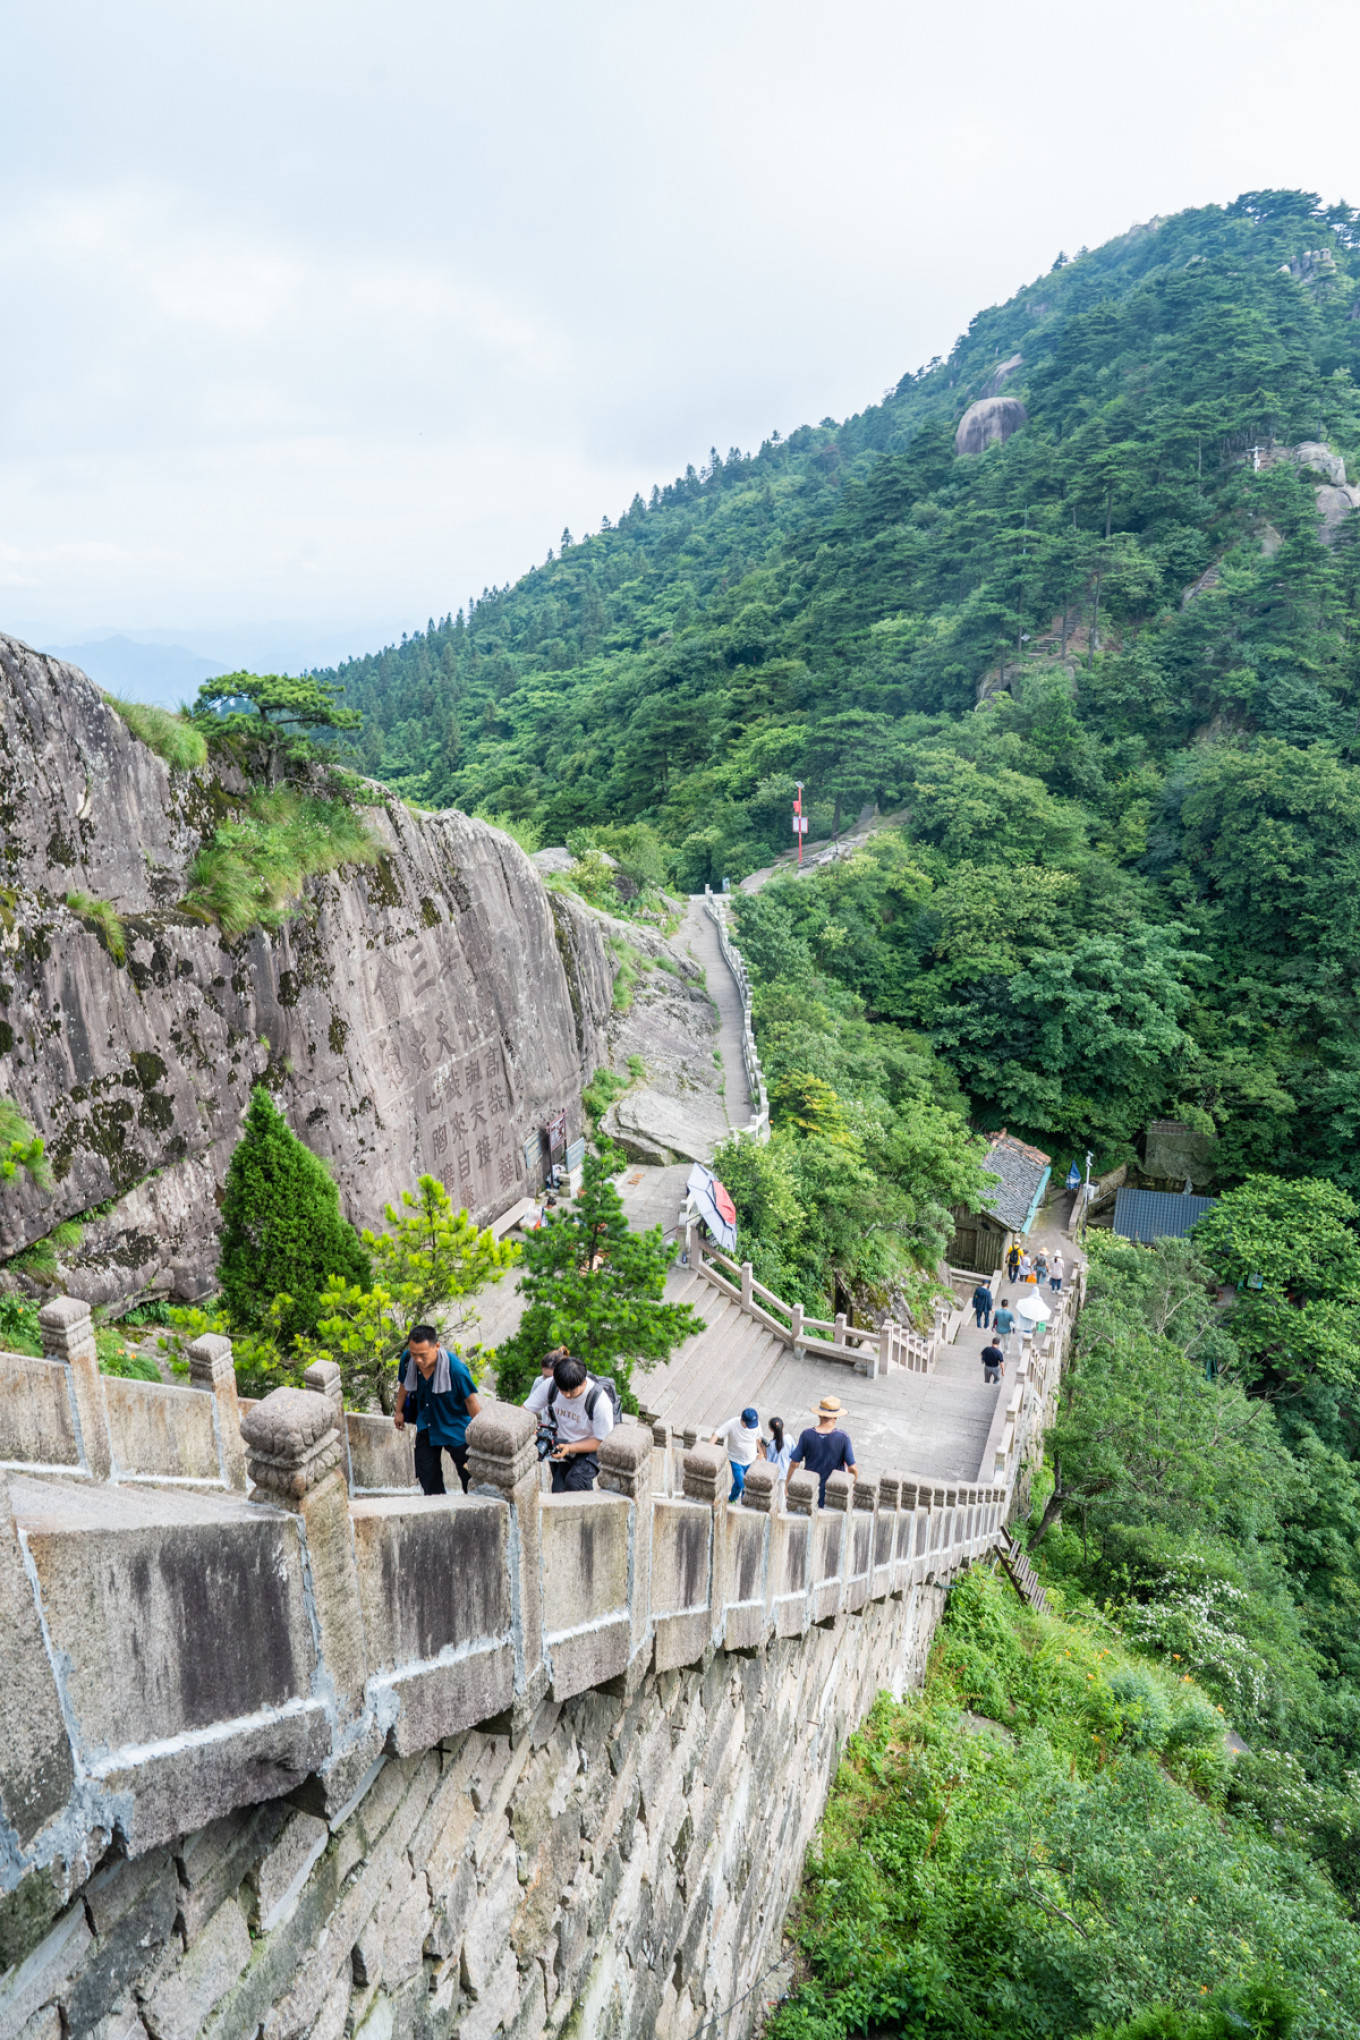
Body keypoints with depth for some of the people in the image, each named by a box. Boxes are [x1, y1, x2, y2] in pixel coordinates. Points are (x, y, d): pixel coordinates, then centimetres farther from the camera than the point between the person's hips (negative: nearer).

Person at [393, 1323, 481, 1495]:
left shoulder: (454, 1367, -31)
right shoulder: (407, 1359, -18)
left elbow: (471, 1399, -20)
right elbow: (404, 1384, 6)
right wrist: (399, 1411, 16)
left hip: (455, 1426, -4)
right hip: (426, 1425, 5)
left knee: (469, 1473, 3)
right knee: (427, 1475, 13)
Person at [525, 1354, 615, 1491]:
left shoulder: (600, 1401, -25)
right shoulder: (550, 1385, -14)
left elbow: (600, 1441, -17)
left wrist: (569, 1448, -30)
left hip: (589, 1450, -4)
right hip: (561, 1446, 4)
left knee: (574, 1482, -29)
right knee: (559, 1493, -11)